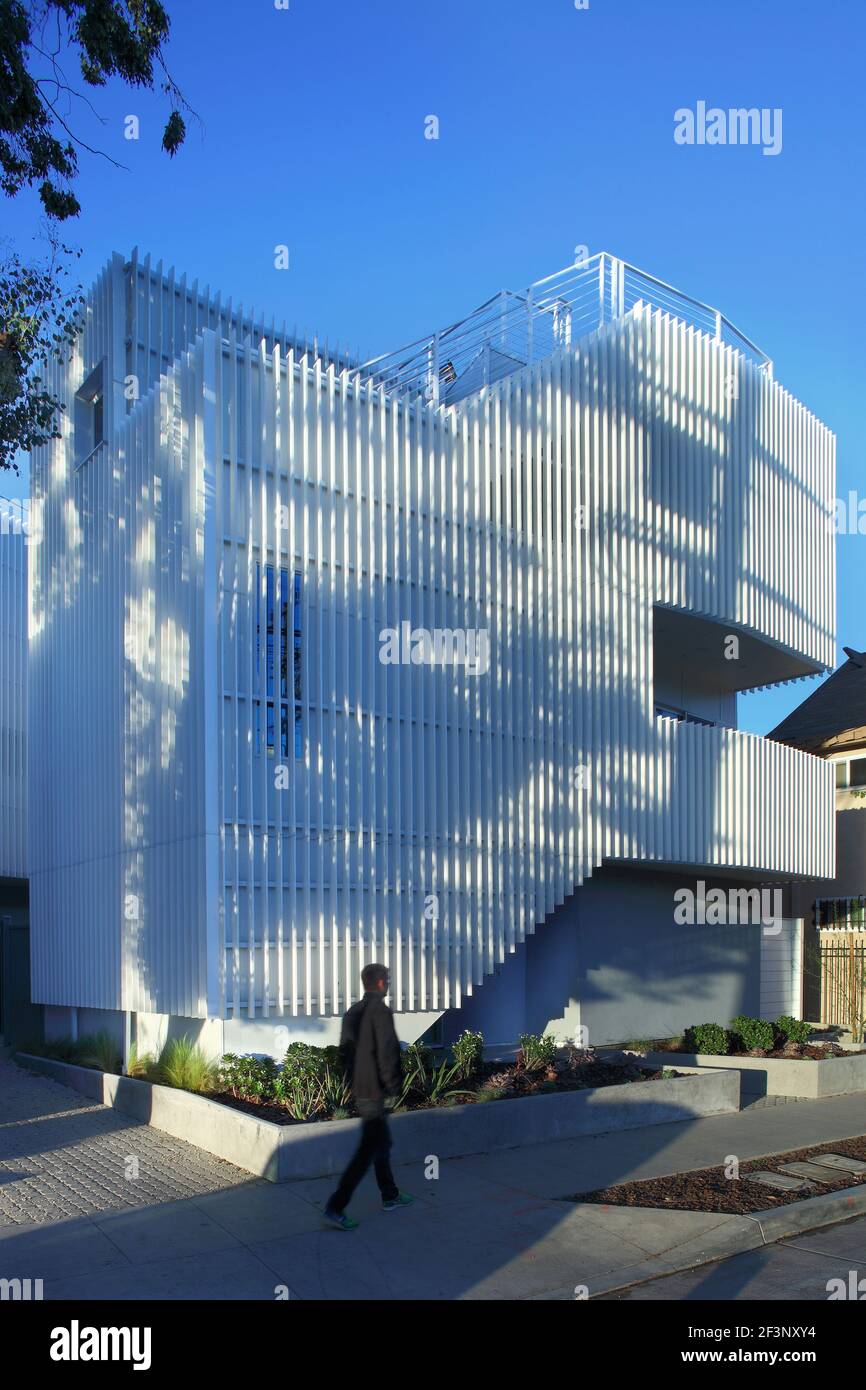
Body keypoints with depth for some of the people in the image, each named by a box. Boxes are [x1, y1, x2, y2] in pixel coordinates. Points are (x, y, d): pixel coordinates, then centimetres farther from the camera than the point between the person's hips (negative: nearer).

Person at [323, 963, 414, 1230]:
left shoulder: (352, 1013, 9)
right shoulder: (380, 1012, -18)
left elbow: (345, 1050, 15)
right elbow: (387, 1054, -21)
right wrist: (393, 1088, -13)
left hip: (359, 1088, 9)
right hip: (375, 1092, -9)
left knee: (382, 1142, 21)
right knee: (368, 1150, -3)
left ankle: (390, 1197, 32)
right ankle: (336, 1207, -5)